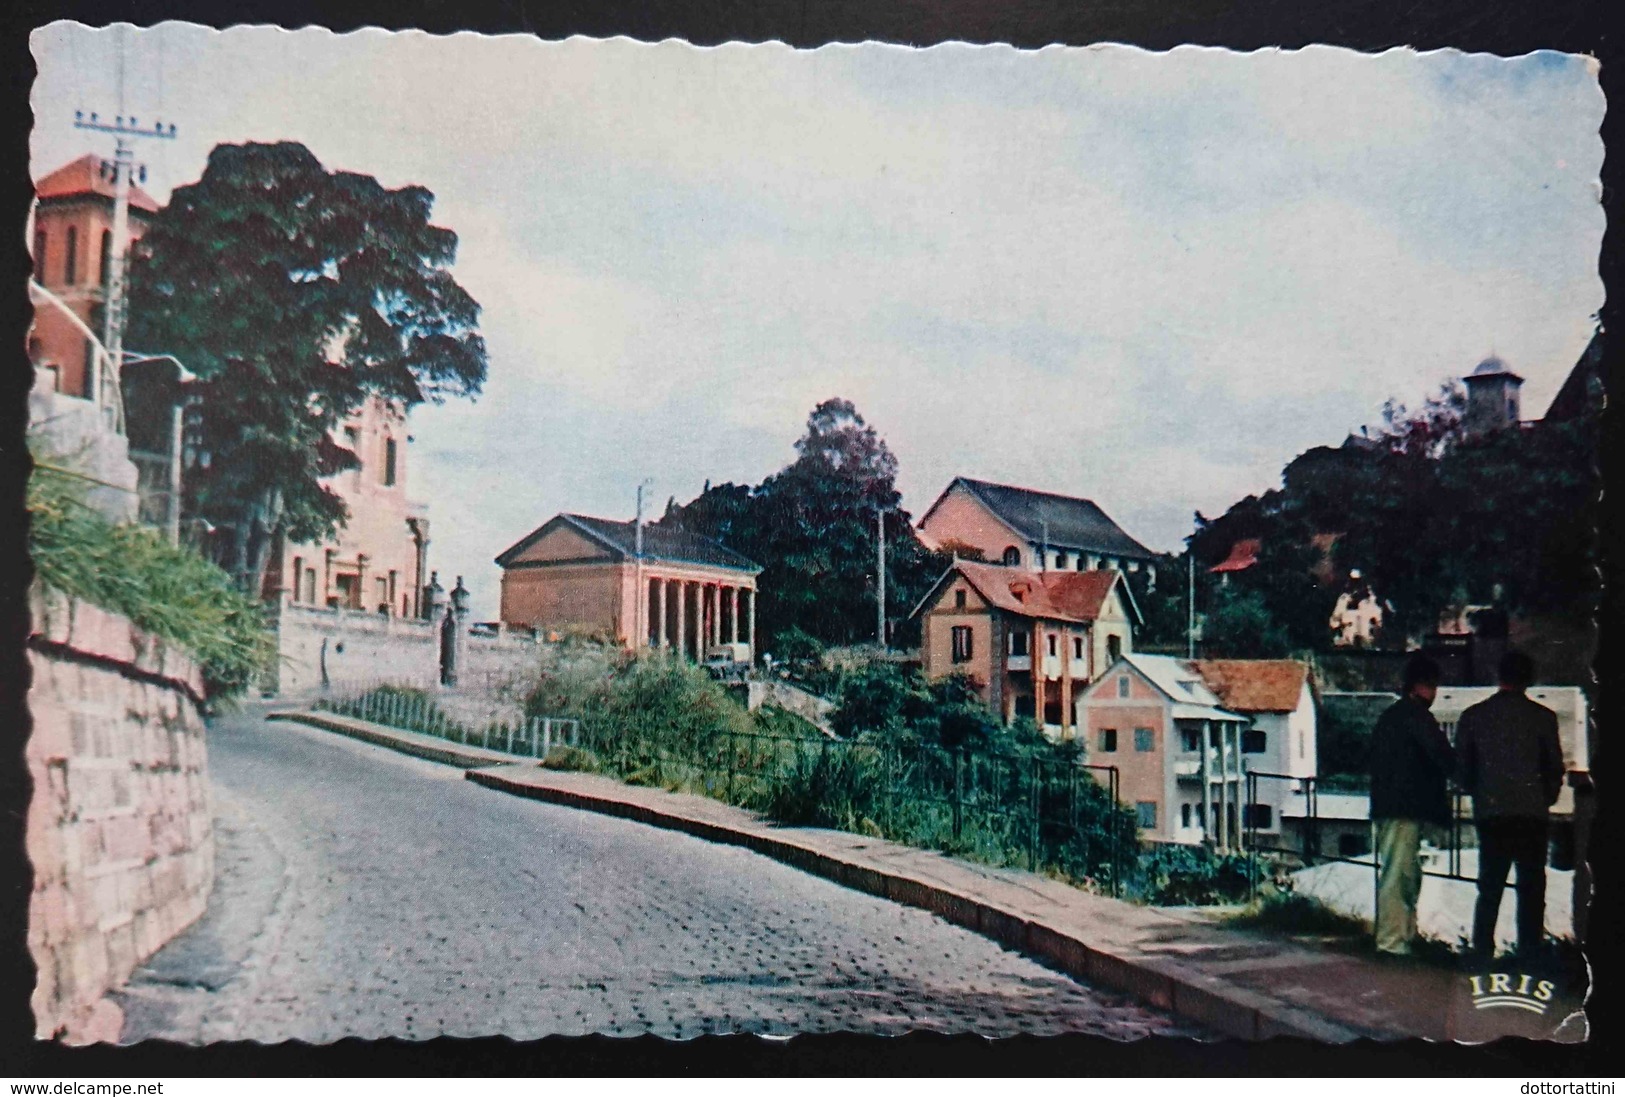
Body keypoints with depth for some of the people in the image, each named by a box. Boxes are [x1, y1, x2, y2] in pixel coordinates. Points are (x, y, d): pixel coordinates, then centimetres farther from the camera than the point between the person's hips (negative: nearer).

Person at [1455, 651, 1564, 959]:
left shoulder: (1473, 716, 3)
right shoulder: (1542, 717, -2)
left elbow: (1461, 768, 5)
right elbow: (1555, 767, 1)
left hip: (1489, 815, 2)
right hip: (1531, 814, -2)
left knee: (1489, 888, 10)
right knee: (1531, 887, 4)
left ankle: (1482, 951, 6)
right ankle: (1530, 951, 0)